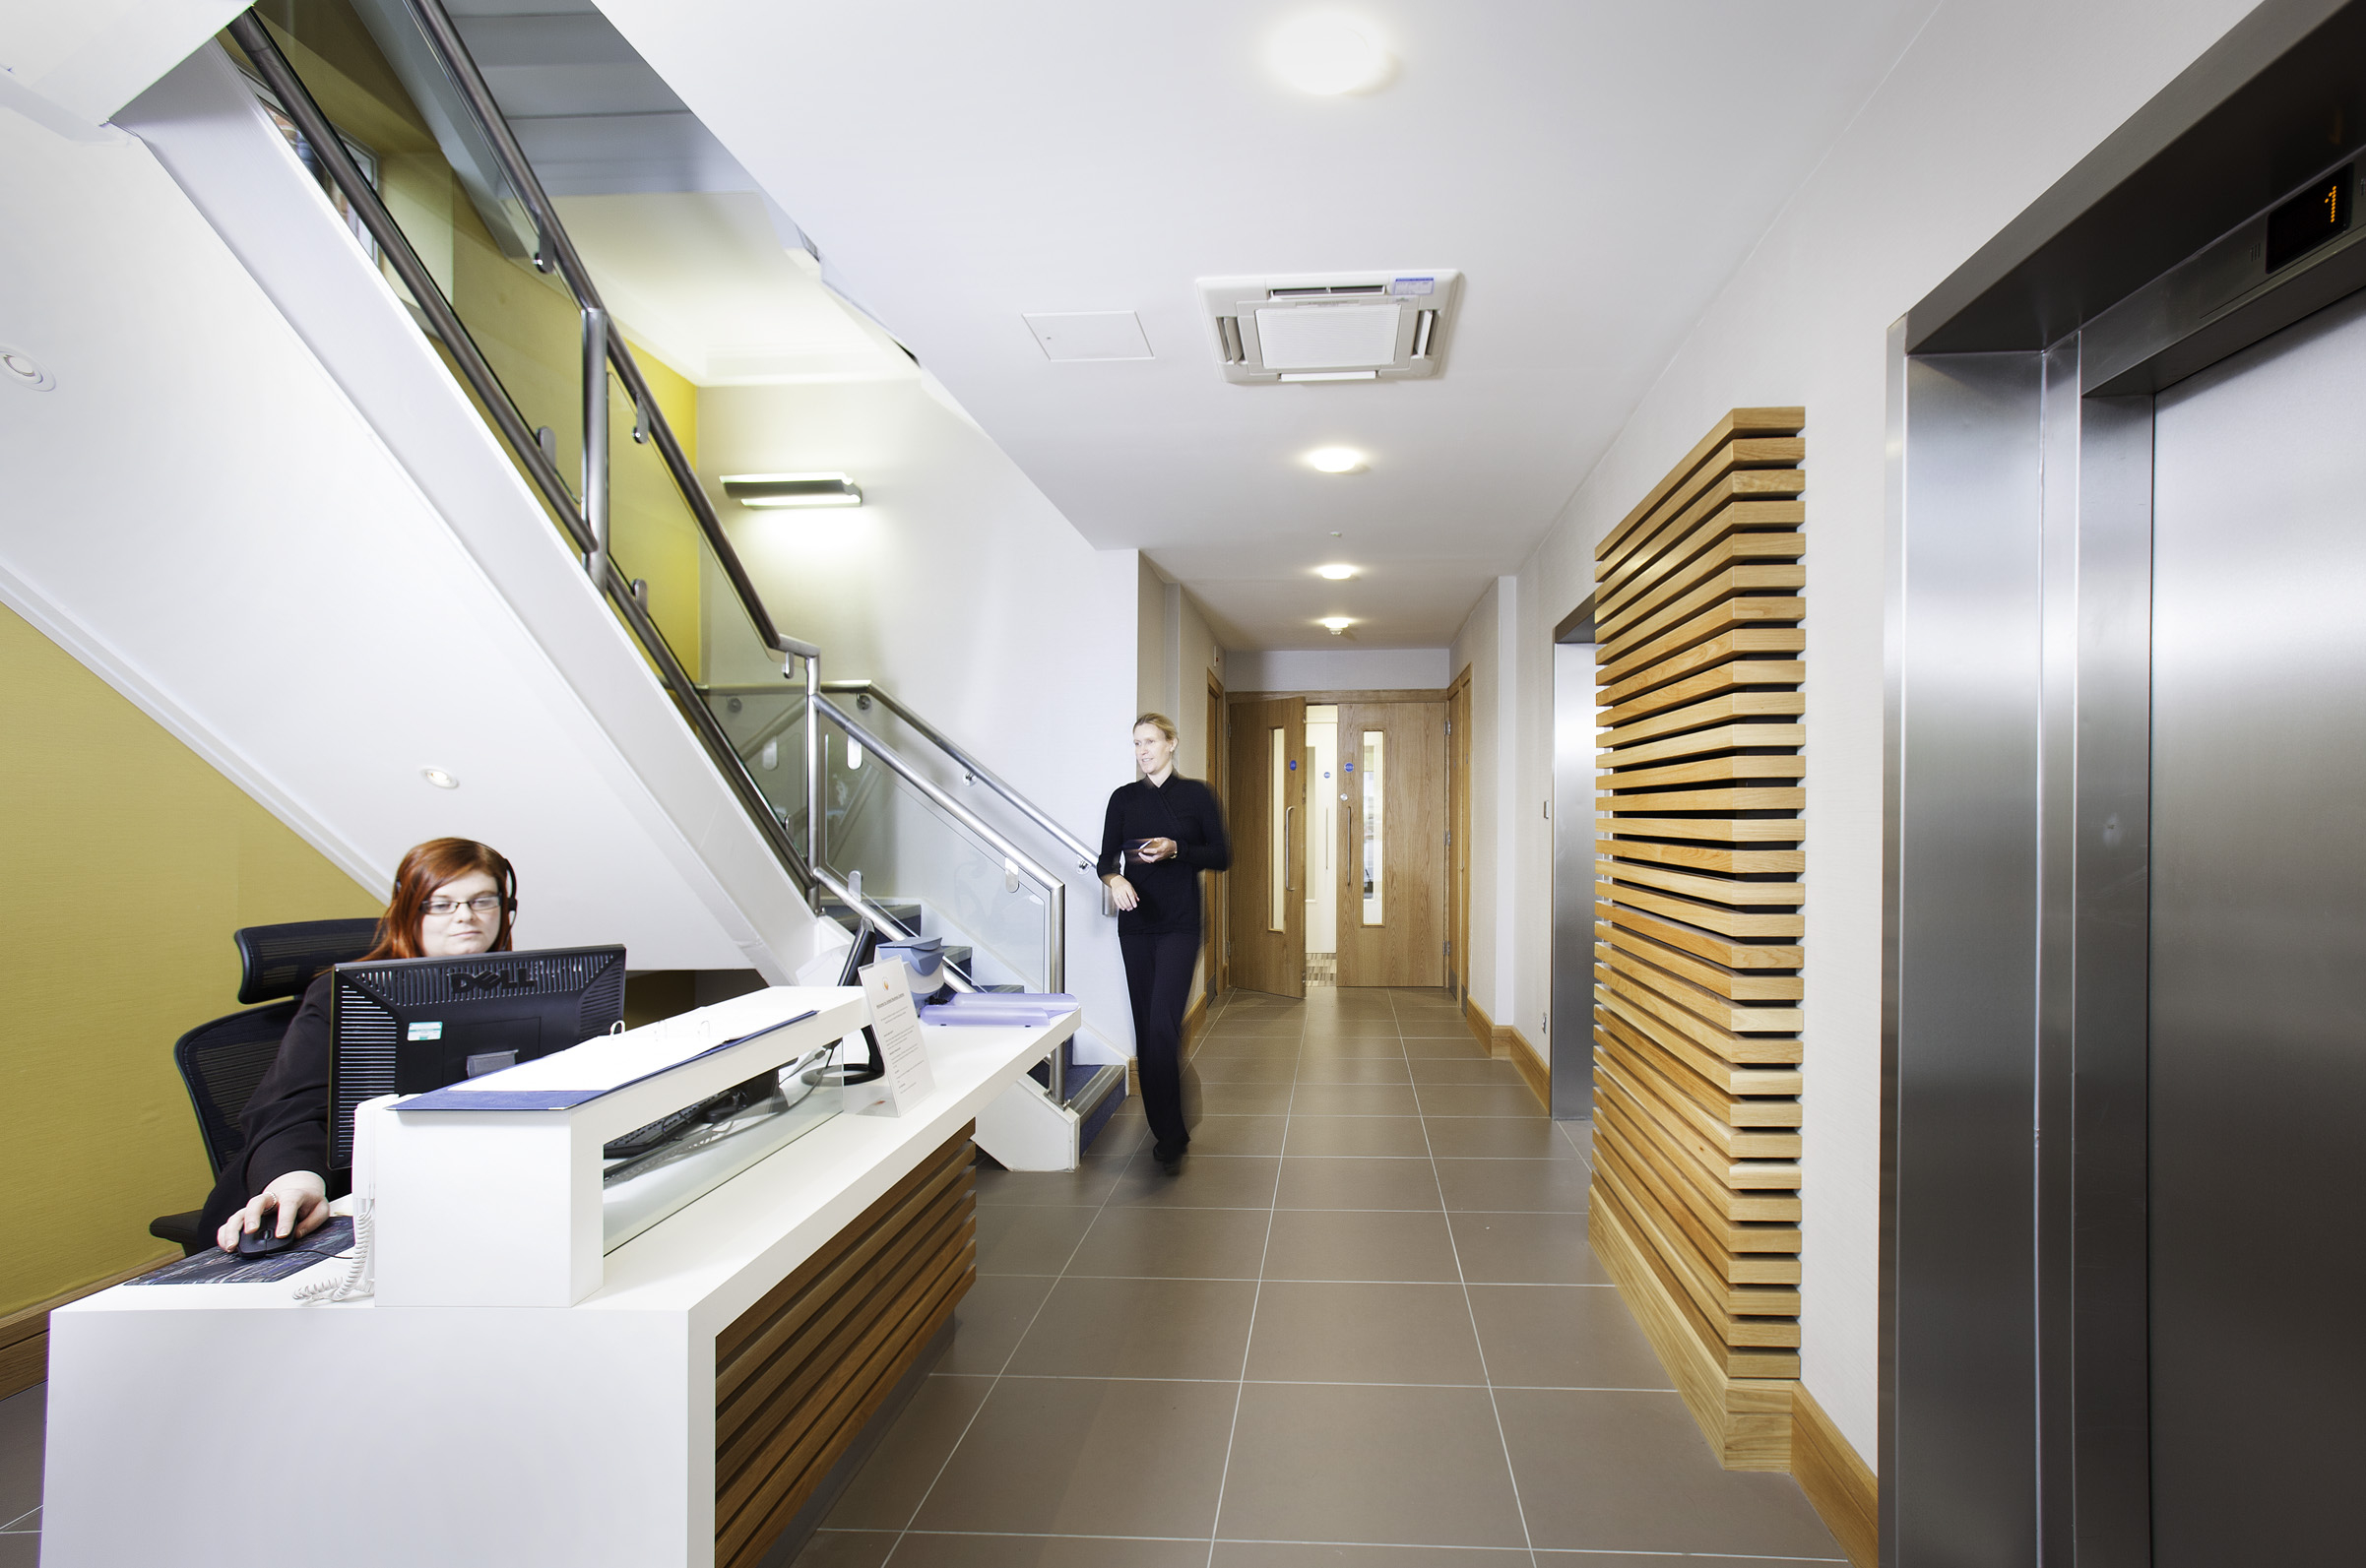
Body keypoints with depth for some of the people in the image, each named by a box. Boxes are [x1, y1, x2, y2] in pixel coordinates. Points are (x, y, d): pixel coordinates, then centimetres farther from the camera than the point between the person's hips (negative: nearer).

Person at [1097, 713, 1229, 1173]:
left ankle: (1169, 1136, -7)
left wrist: (1176, 850, -14)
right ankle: (1165, 1128, 18)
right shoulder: (1123, 798, 9)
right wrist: (1114, 879, -17)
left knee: (1163, 1024, -14)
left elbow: (1221, 856, 2)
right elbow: (1107, 856, 6)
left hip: (1179, 924, -3)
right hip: (1135, 922, 3)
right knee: (1145, 1026, 5)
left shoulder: (1196, 794, 2)